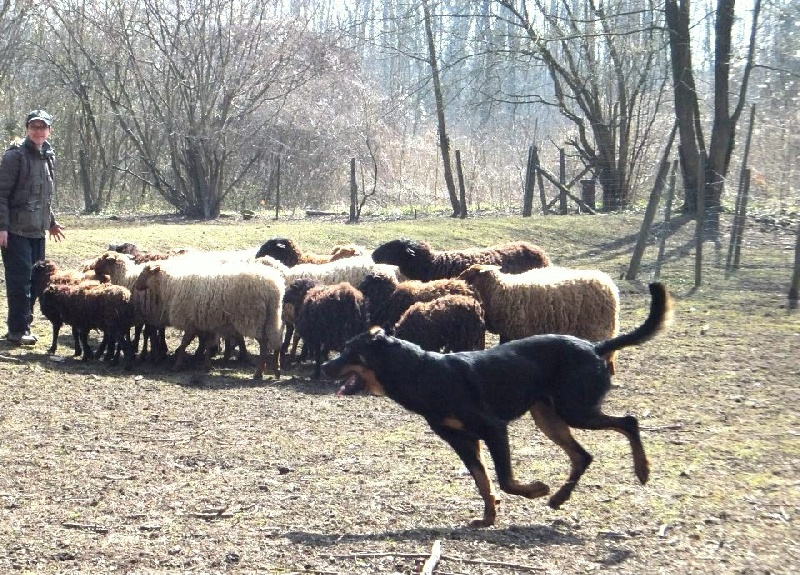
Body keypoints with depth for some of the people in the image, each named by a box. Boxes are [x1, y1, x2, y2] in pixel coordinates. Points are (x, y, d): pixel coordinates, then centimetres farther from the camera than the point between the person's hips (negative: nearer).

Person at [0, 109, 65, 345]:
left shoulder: (49, 157, 14)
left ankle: (23, 326, 17)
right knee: (20, 280, -7)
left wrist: (51, 222, 25)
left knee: (34, 280, 9)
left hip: (37, 230, 7)